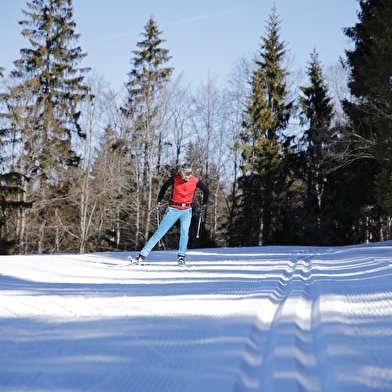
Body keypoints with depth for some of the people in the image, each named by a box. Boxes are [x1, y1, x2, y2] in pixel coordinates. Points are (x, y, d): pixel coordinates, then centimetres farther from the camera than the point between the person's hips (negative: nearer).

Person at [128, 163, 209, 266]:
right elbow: (164, 188, 8)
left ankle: (181, 256, -8)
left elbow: (206, 191, 10)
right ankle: (142, 255, -2)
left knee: (184, 231, -22)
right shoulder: (174, 179, -11)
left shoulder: (196, 181, -7)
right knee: (160, 232, -3)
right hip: (173, 210, -1)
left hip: (186, 211, 1)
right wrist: (158, 201, 6)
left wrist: (203, 206, 10)